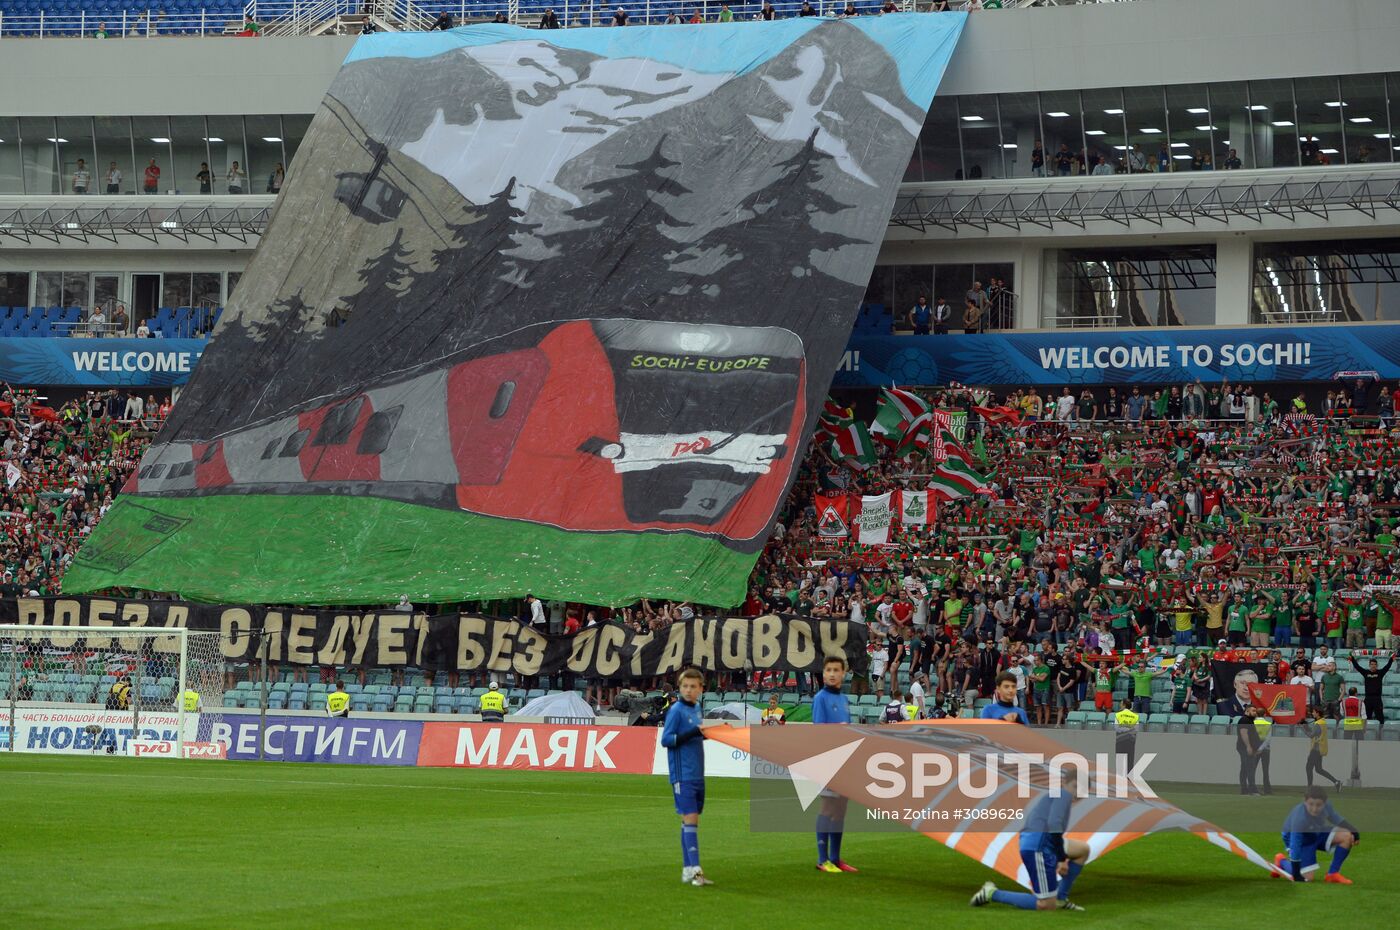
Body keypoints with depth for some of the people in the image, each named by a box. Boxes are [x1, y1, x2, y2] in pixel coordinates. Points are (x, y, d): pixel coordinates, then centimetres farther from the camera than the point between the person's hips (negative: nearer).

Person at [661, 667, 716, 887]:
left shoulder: (696, 708, 13)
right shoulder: (676, 710, -9)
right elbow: (666, 739, -15)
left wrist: (704, 733, 2)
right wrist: (693, 732, -24)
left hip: (697, 774, 8)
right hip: (683, 775, -8)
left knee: (690, 820, 10)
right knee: (690, 819, -12)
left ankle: (688, 870, 14)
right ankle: (694, 869, -16)